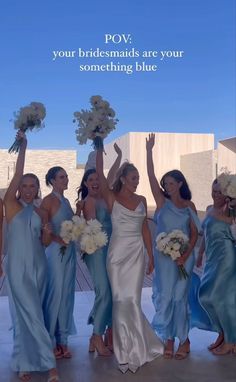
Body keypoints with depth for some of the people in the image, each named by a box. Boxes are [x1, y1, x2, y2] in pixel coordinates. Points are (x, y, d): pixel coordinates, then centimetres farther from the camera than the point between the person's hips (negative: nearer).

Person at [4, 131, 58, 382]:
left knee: (30, 314, 11)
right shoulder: (11, 204, -3)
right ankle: (49, 362, 5)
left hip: (38, 266, 5)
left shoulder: (41, 213, 9)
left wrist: (47, 233, -8)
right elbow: (17, 173, -12)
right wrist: (23, 146, -12)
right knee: (31, 314, -5)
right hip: (18, 267, -4)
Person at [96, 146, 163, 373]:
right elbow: (100, 174, -14)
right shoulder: (112, 198, -2)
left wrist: (151, 256, 11)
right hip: (118, 252, -2)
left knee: (133, 300, 0)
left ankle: (133, 349, 14)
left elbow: (145, 229, 12)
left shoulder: (141, 200, 8)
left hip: (137, 253, 2)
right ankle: (128, 349, 16)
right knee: (120, 300, 2)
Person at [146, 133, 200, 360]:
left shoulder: (189, 205, 3)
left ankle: (183, 339, 18)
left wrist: (185, 256, -11)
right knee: (165, 296, 2)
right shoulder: (162, 201, 2)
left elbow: (194, 233, 2)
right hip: (164, 255, 0)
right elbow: (151, 176, -8)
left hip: (184, 256, 0)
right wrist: (149, 151, -13)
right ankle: (168, 339, 13)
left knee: (180, 297, 4)